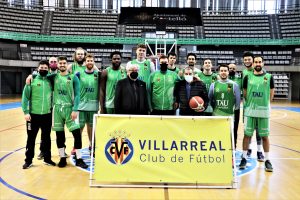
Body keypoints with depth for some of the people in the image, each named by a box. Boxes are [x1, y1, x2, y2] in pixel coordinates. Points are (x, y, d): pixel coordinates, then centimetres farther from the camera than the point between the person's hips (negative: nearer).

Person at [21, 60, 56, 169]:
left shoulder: (50, 81, 5)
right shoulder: (32, 80, -3)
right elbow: (25, 96, -6)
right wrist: (26, 112, -11)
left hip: (47, 115, 2)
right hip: (33, 114, -2)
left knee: (46, 138, 12)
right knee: (31, 138, 6)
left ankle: (47, 158, 24)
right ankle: (28, 160, 18)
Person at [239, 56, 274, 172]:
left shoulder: (269, 77, 2)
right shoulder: (247, 77, 3)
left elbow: (271, 95, 7)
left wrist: (264, 104, 5)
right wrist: (251, 103, 6)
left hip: (264, 111, 0)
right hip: (250, 111, 1)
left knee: (265, 136, 6)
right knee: (247, 135, 5)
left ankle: (267, 160, 17)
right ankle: (244, 158, 16)